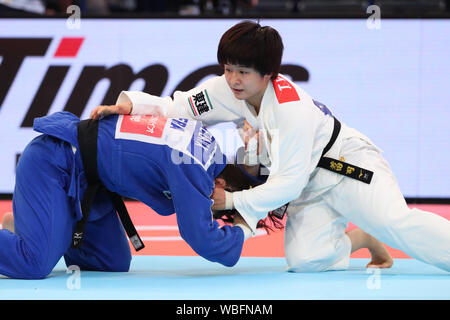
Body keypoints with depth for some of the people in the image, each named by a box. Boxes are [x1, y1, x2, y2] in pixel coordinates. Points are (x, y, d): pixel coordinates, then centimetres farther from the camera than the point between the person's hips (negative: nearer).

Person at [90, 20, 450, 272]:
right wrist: (129, 104, -26)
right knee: (304, 259, -16)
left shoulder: (294, 110, -30)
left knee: (397, 225, -28)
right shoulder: (228, 90, -11)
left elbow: (288, 184, -28)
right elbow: (176, 108, -9)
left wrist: (232, 201, -27)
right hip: (310, 185, 6)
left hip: (347, 165, -6)